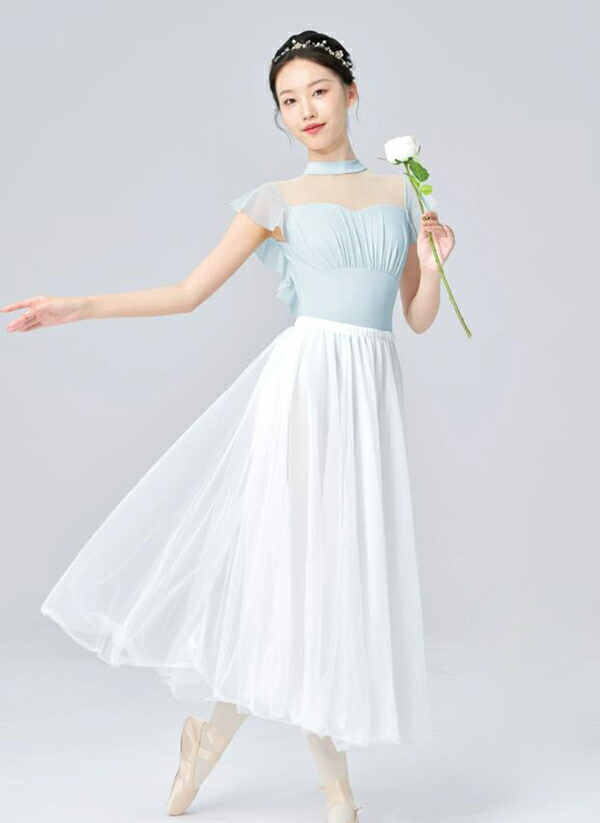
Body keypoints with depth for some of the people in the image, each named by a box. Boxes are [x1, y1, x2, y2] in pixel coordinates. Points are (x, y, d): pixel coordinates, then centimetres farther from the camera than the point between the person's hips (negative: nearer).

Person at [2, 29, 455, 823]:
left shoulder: (402, 190, 14)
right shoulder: (277, 199, 6)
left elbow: (421, 317, 16)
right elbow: (188, 293, 5)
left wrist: (433, 258, -2)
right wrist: (79, 306, -2)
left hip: (373, 393, 3)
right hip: (304, 377, -3)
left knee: (334, 562, 3)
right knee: (294, 554, -6)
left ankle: (216, 730, 21)